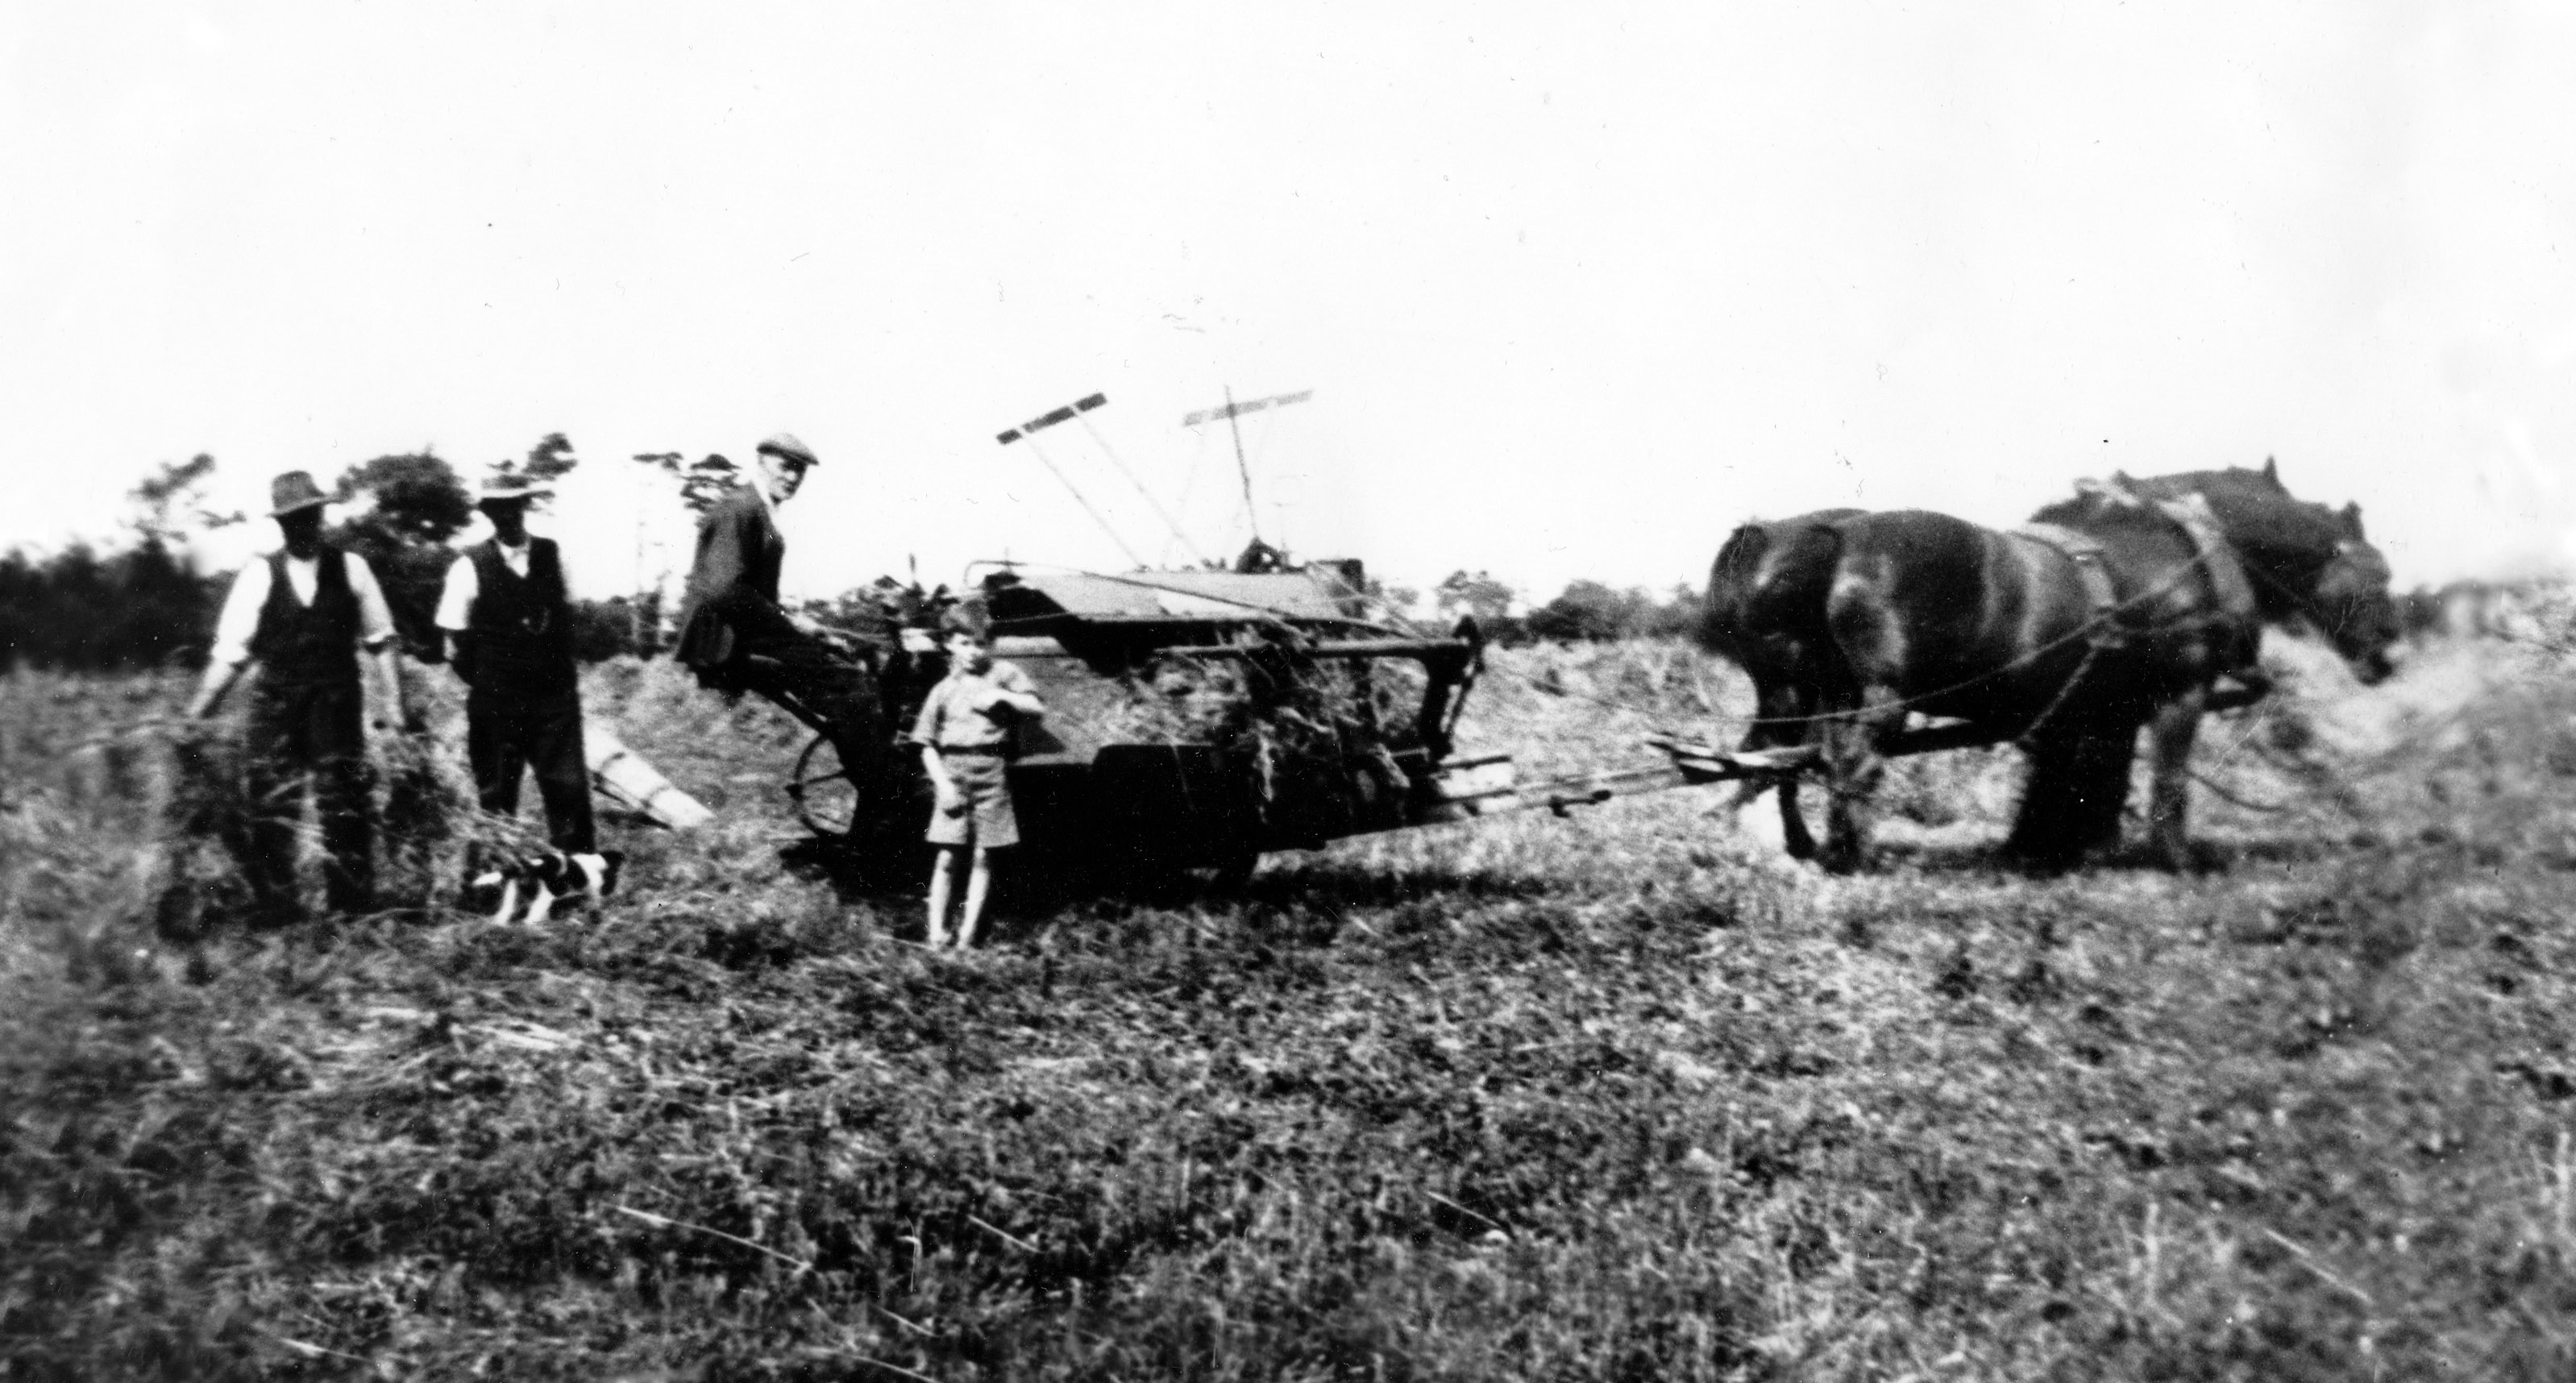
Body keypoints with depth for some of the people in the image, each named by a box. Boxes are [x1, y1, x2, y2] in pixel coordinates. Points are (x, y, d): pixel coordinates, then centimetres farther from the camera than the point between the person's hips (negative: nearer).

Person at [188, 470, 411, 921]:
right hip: (276, 708, 0)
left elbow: (381, 639, 5)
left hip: (337, 704, 0)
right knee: (272, 807, -1)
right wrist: (196, 713, -5)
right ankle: (275, 909, 8)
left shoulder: (350, 568, 3)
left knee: (343, 803, -1)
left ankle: (353, 905, 8)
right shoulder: (259, 574, 1)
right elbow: (230, 652, 1)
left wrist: (398, 702, -1)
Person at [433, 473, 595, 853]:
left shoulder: (552, 554, 3)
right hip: (495, 704, -2)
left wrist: (561, 672, 11)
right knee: (496, 798, 7)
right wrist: (486, 683, 2)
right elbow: (455, 647, -1)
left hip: (555, 696, 2)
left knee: (570, 788, -1)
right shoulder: (471, 567, -7)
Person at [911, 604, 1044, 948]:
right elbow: (927, 744, 9)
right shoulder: (944, 690, 10)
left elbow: (1038, 709, 0)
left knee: (984, 857, 1)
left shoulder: (1003, 674, 7)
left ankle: (967, 934, 6)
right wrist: (942, 783, -4)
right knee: (948, 857, -3)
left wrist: (1001, 696, -11)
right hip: (953, 771, 0)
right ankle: (936, 933, 2)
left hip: (992, 770, 0)